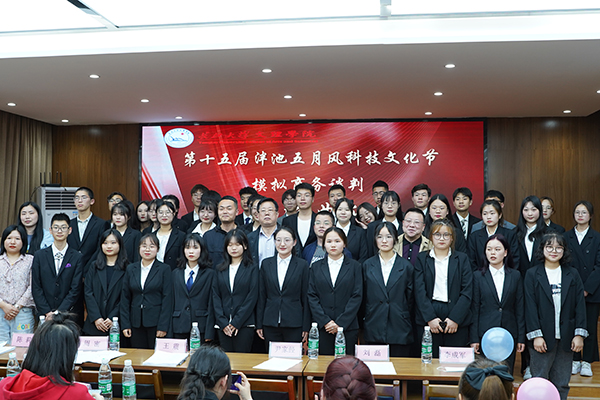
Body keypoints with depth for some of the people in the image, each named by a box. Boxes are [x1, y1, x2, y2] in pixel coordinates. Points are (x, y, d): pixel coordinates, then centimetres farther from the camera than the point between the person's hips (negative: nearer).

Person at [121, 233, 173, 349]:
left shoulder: (164, 269, -1)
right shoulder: (131, 269, 10)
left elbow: (167, 298, -5)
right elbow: (125, 297, 9)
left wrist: (163, 326, -11)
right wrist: (125, 324, 3)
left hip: (155, 322, -3)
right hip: (136, 323, 3)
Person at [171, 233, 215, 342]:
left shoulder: (210, 274, 2)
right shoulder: (176, 273, 13)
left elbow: (211, 304, -2)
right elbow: (172, 302, 11)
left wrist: (209, 333, -8)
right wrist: (169, 330, 4)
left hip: (201, 328, -3)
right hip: (179, 328, 3)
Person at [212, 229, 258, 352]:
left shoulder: (252, 268, 2)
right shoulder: (220, 269, 12)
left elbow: (252, 297, -4)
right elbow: (215, 296, 7)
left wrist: (237, 322, -10)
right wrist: (222, 322, -5)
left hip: (244, 324, -3)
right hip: (223, 325, 3)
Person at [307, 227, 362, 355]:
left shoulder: (354, 266, 5)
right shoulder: (316, 267, 10)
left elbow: (357, 296, -2)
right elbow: (312, 296, 3)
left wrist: (340, 323, -10)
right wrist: (325, 321, -9)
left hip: (348, 327, -1)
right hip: (321, 327, 1)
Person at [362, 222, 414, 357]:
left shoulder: (406, 266, 4)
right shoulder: (367, 265, 7)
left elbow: (410, 298, 6)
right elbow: (363, 296, 10)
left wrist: (403, 317, 3)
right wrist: (366, 317, 5)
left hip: (399, 330, -1)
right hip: (374, 329, 1)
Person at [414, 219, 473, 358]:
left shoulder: (462, 259, 9)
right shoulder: (422, 259, 9)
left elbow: (467, 292, 1)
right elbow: (419, 291, 0)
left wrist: (455, 318, -9)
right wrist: (430, 317, -10)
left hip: (457, 321, 0)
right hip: (428, 320, 0)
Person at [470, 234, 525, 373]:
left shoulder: (515, 276, 7)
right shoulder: (478, 276, 3)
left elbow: (519, 308, 8)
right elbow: (475, 310, 2)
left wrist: (521, 338, 4)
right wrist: (474, 339, -2)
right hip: (485, 334, -1)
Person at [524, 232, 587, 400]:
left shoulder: (572, 275, 8)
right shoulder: (532, 274, 0)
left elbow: (580, 305, 4)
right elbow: (530, 306, -4)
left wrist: (579, 334, -3)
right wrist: (536, 335, -11)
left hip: (566, 338, 2)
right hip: (543, 337, -2)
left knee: (561, 384, 9)